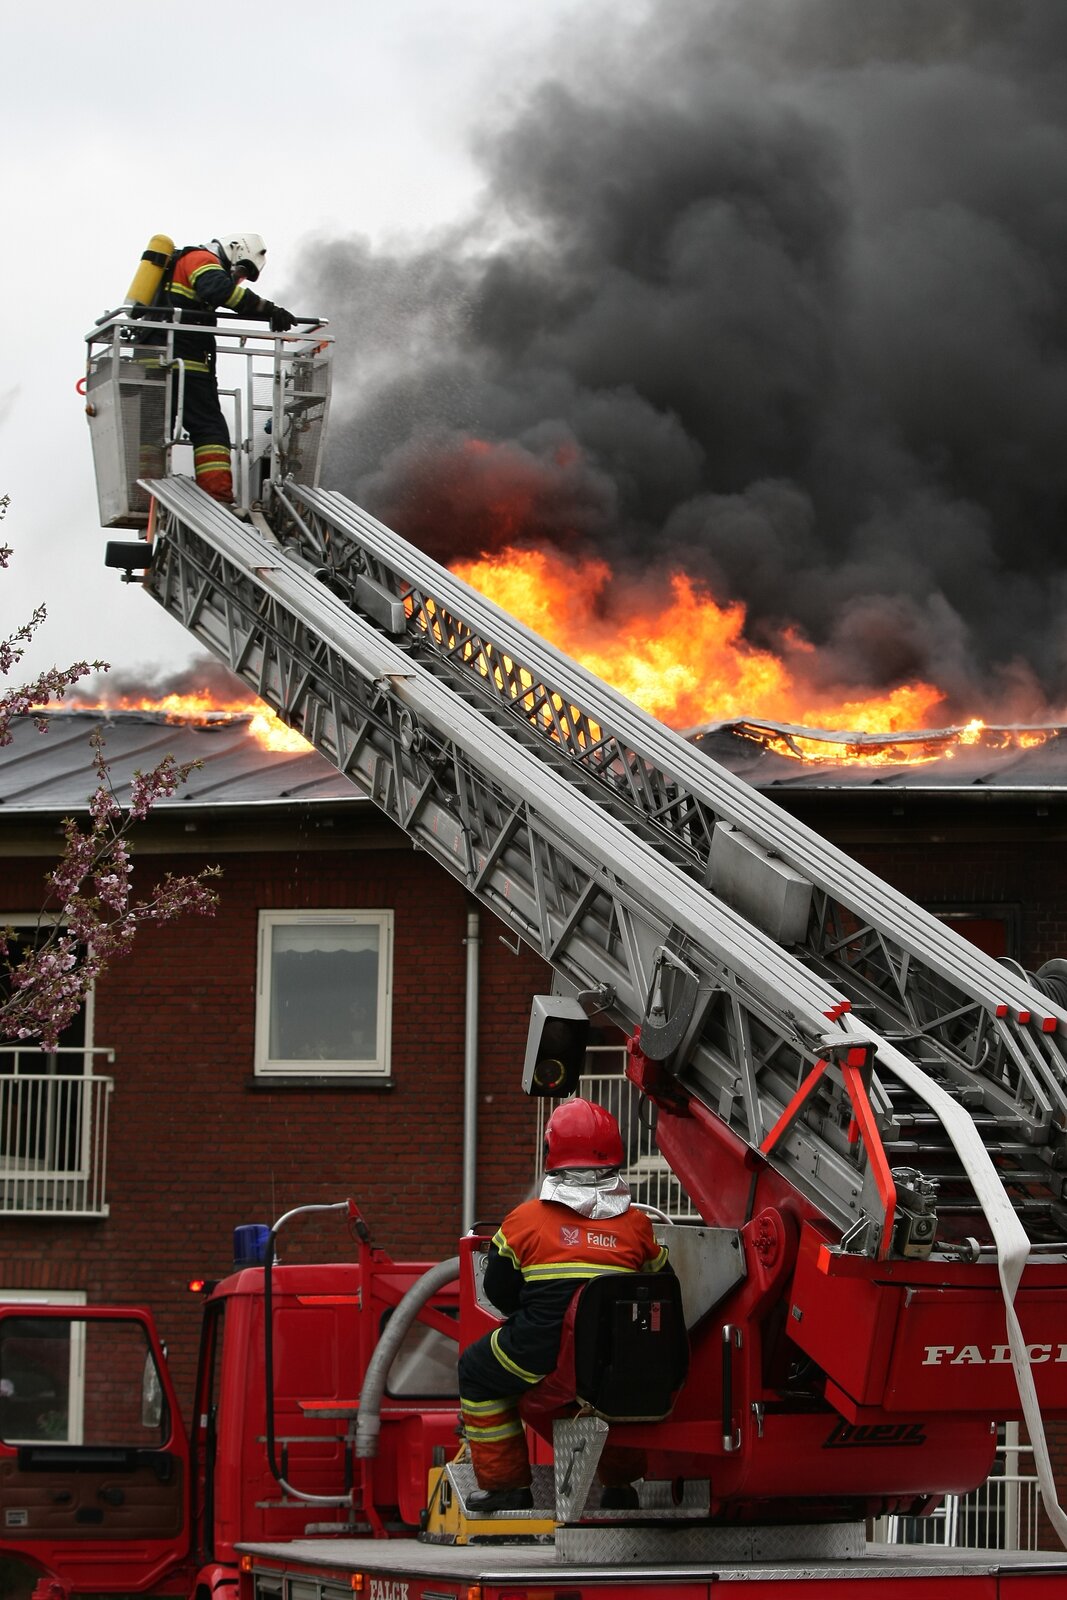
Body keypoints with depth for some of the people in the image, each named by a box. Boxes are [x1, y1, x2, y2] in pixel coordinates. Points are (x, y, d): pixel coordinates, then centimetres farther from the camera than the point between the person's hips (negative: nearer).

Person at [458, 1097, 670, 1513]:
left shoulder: (524, 1220, 0)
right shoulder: (636, 1225, 7)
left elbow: (499, 1291, 8)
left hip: (540, 1353, -3)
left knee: (476, 1370, 25)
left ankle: (504, 1483, 23)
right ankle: (620, 1484, 40)